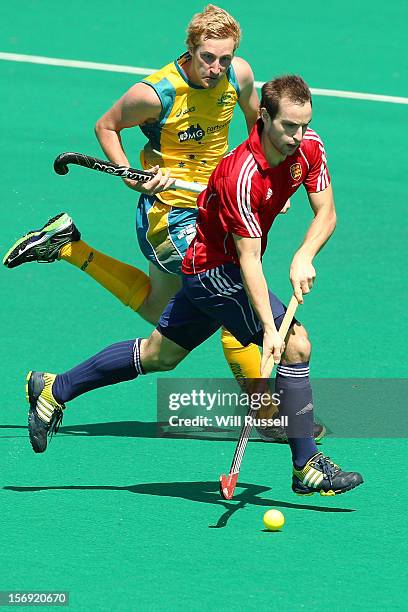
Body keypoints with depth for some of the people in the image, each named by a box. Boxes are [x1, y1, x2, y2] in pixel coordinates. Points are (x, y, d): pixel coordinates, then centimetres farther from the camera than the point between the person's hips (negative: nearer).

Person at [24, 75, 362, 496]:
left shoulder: (309, 147, -10)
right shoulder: (242, 174, -32)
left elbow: (326, 212, -1)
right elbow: (249, 258, -32)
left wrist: (304, 255, -20)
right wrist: (269, 328, -36)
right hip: (214, 268, -8)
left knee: (159, 355, 21)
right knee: (295, 343, -17)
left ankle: (54, 391, 35)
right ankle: (306, 467, -10)